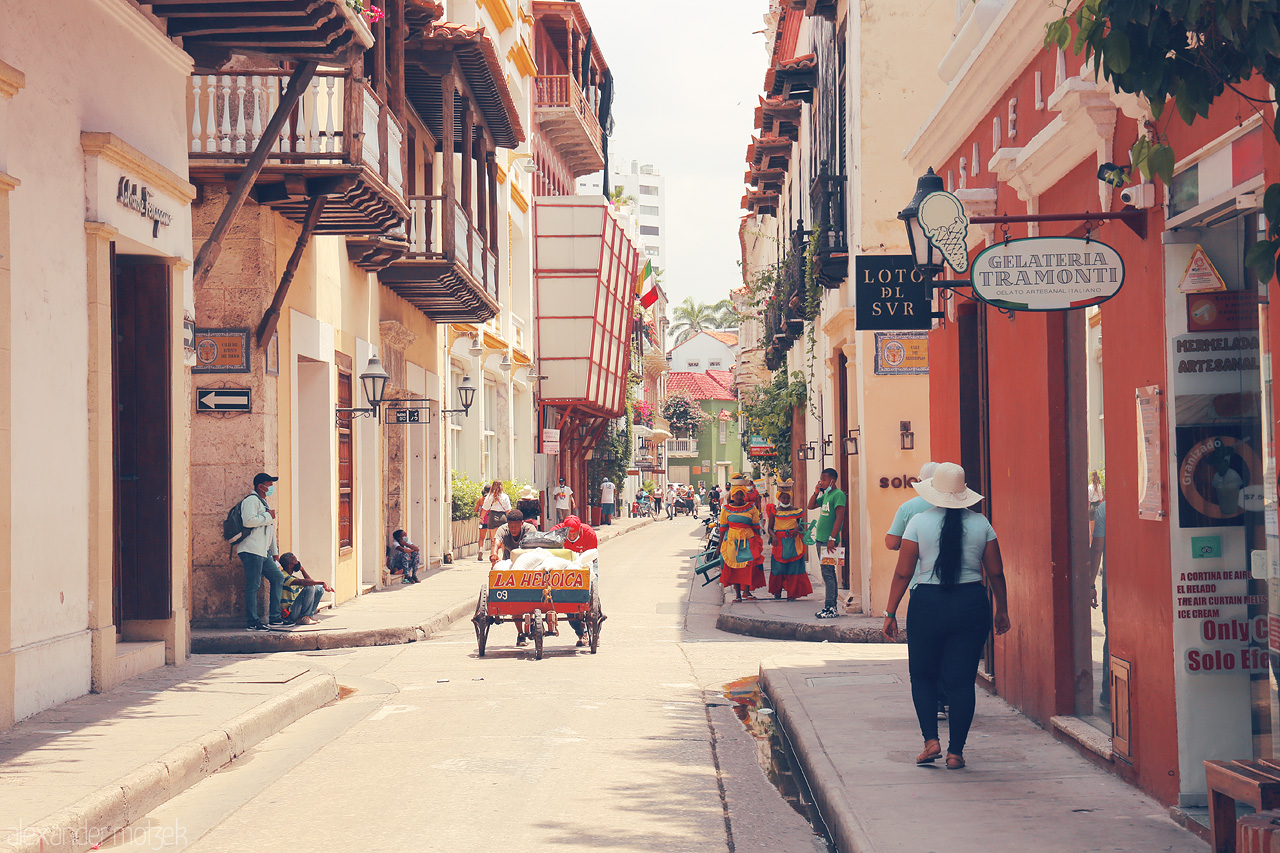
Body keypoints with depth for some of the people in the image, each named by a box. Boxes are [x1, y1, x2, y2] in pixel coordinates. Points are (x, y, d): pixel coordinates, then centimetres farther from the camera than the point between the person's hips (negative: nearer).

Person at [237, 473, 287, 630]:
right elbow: (248, 521, -25)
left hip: (264, 552, 10)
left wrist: (274, 551, 28)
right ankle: (253, 622, -8)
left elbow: (270, 529, 30)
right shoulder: (251, 501, -8)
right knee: (253, 585, -9)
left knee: (278, 578, 11)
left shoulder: (263, 503, 25)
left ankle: (274, 617, 16)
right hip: (251, 551, -10)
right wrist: (268, 516, -13)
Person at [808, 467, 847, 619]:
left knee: (828, 573, -10)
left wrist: (832, 539, -21)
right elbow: (811, 506, 24)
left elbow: (839, 518, -17)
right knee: (829, 573, 11)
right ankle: (831, 607, 15)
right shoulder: (825, 495, 15)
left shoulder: (838, 494, -11)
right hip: (821, 539, 9)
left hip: (829, 541, -9)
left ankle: (830, 608, -10)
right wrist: (816, 492, 9)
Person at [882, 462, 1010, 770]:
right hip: (971, 604, 2)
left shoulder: (919, 522, -4)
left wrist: (890, 612, 2)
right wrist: (1002, 610, 16)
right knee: (962, 680, 6)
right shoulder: (980, 523, 2)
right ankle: (956, 751, 6)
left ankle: (931, 740, 1)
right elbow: (996, 572, 5)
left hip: (927, 604, -1)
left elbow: (903, 573, -5)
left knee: (922, 675, 14)